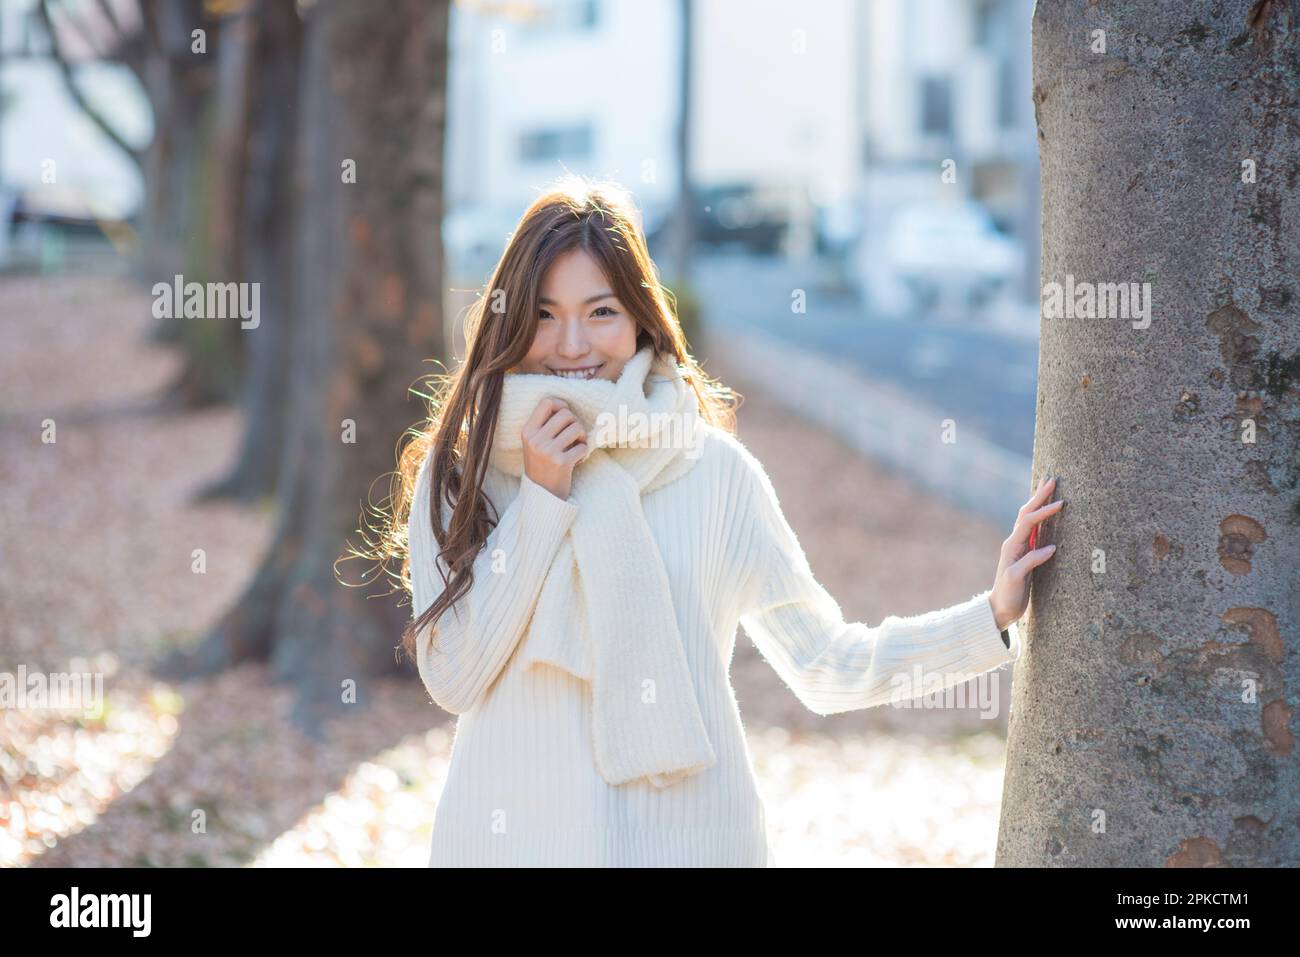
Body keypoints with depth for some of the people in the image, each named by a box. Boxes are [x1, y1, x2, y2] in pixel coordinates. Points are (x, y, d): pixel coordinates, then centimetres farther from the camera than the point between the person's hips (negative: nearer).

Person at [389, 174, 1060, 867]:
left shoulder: (713, 470, -2)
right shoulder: (459, 470, -1)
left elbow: (825, 665, 2)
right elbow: (452, 678, -9)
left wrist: (992, 615, -8)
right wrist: (542, 498, -13)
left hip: (687, 835, 0)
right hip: (509, 834, 0)